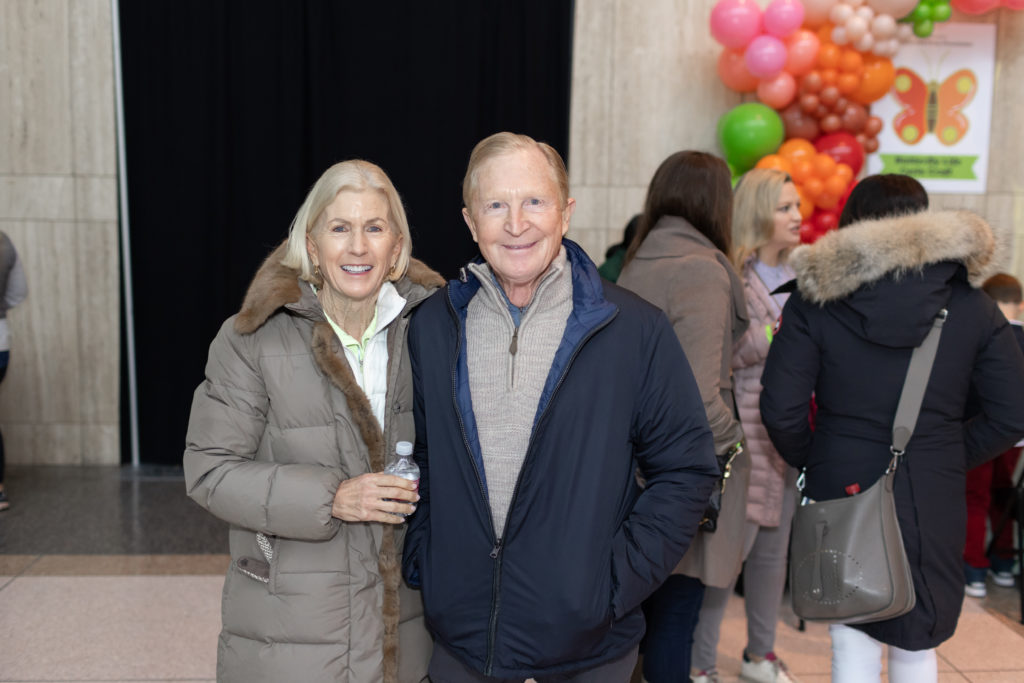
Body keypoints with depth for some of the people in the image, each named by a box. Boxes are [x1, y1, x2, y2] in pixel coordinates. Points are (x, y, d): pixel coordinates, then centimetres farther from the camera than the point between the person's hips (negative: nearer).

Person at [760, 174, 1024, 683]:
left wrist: (811, 460, 6)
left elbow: (780, 411, -11)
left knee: (853, 640, 10)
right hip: (933, 501, 2)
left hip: (842, 489, -1)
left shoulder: (815, 297, -6)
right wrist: (950, 455, 12)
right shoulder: (970, 304, 1)